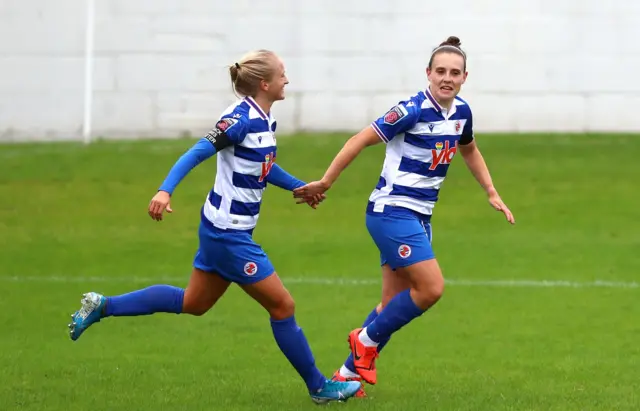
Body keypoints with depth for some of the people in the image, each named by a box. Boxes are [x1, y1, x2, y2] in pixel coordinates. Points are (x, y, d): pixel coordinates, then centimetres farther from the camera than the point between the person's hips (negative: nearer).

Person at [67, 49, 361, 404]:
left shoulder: (264, 119, 7)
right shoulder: (240, 119, -20)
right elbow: (196, 153, -24)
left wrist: (300, 187, 29)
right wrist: (165, 191, -35)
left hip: (222, 230, 10)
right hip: (229, 233, -10)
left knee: (193, 302, 20)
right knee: (282, 305, -1)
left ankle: (102, 306, 25)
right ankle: (319, 387, 11)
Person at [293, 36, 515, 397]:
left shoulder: (461, 112, 5)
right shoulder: (413, 110, -18)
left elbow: (469, 150, 26)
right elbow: (362, 140, -13)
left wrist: (492, 193, 21)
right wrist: (326, 182, -12)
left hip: (419, 217, 8)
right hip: (392, 210, -8)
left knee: (395, 305, 8)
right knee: (431, 288, -16)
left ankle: (349, 373, 17)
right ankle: (367, 340, 2)